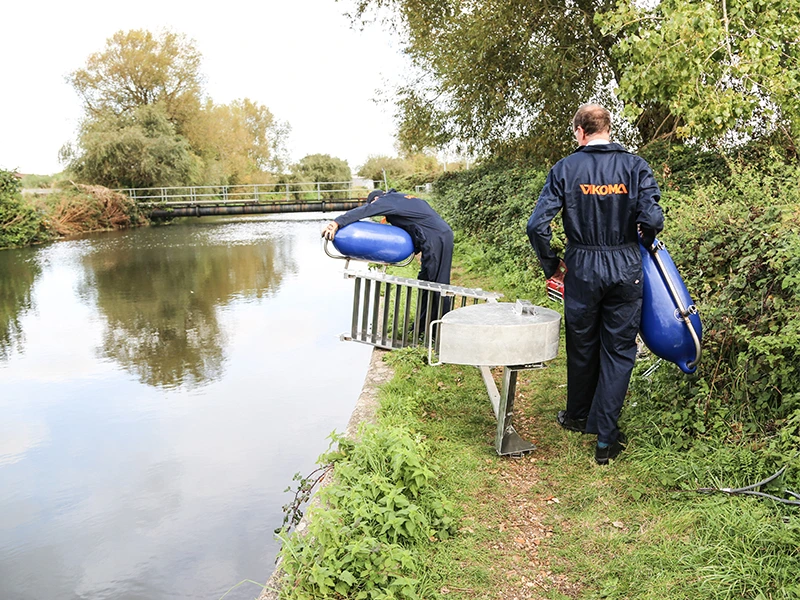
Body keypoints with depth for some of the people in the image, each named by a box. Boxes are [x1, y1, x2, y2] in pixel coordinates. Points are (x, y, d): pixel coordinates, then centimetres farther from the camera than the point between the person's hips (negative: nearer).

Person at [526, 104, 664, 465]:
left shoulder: (565, 168, -4)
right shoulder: (635, 166, -4)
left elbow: (538, 225, -10)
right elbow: (652, 220, -14)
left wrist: (551, 265, 4)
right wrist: (644, 241, 9)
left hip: (581, 268, 0)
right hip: (625, 269, 0)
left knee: (581, 344, 17)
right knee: (619, 349, 8)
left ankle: (577, 415, 36)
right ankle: (605, 437, 9)